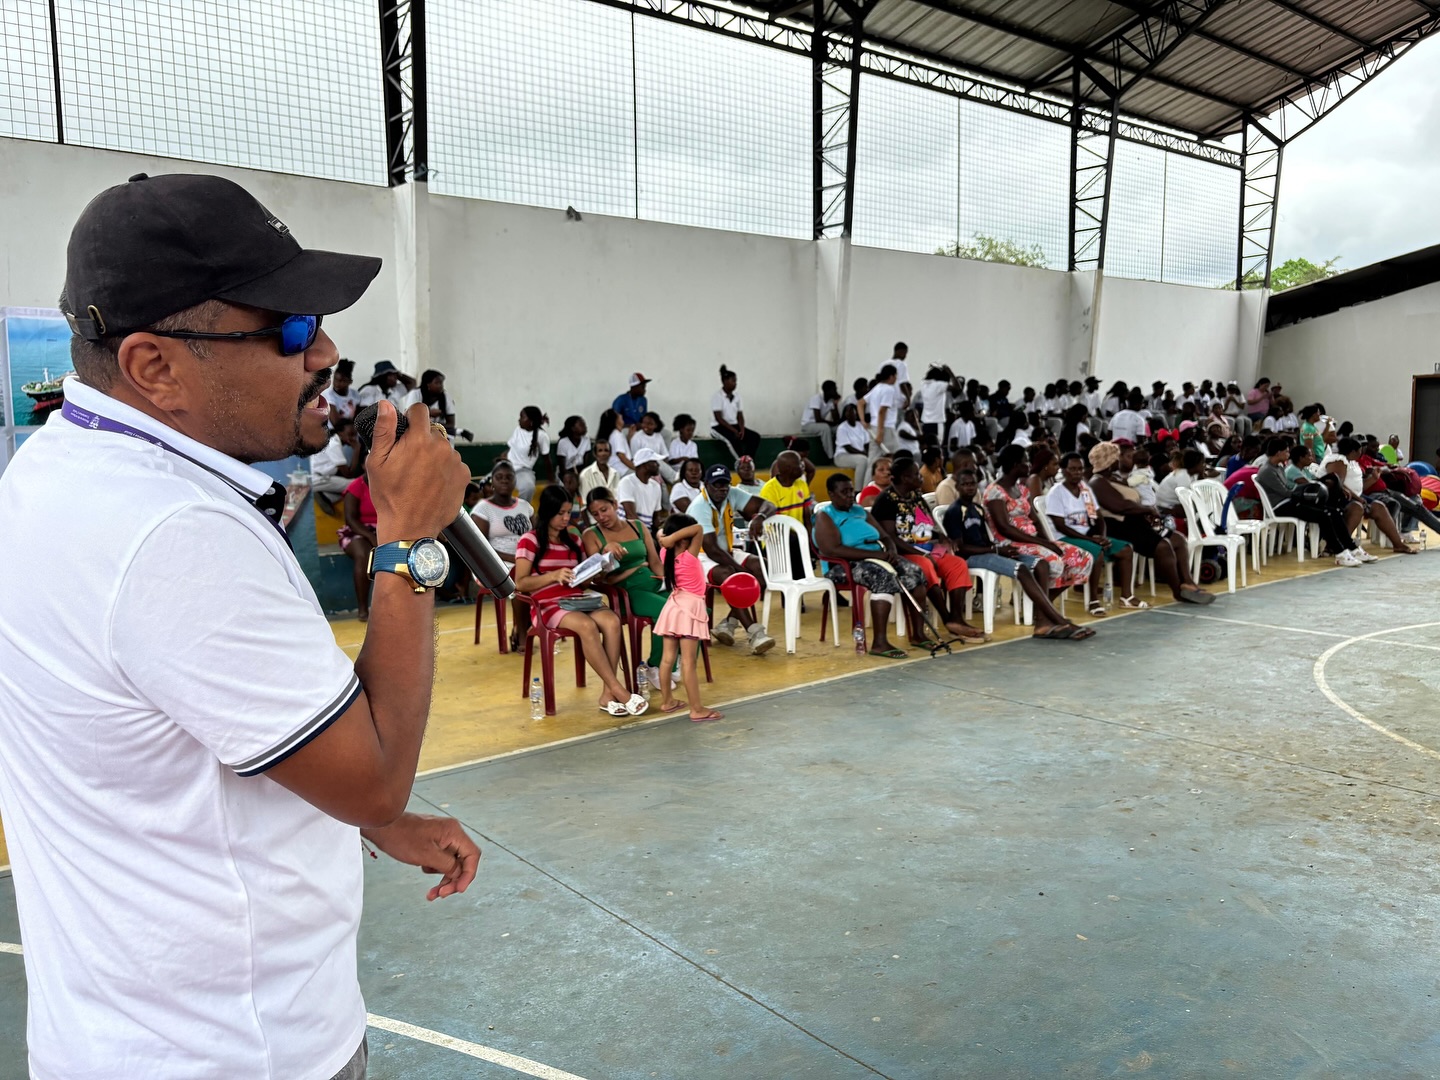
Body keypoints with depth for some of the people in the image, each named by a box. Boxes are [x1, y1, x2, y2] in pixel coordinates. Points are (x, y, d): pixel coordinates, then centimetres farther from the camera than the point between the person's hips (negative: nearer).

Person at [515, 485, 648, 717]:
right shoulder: (529, 541, 0)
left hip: (578, 601, 5)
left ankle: (607, 694, -28)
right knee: (587, 625, -35)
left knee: (612, 620, -28)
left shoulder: (573, 540, 18)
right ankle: (619, 690, -29)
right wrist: (554, 575, -19)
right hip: (548, 606, -5)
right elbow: (520, 583, -7)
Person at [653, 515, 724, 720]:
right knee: (688, 661, -8)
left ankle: (667, 701, 21)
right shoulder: (690, 556, -17)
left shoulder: (667, 554, 2)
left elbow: (661, 534, 21)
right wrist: (672, 537, -27)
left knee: (668, 657, 11)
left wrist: (665, 535, 3)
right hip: (689, 608, -7)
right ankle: (697, 709, -3)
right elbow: (699, 529, -27)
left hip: (673, 606, 7)